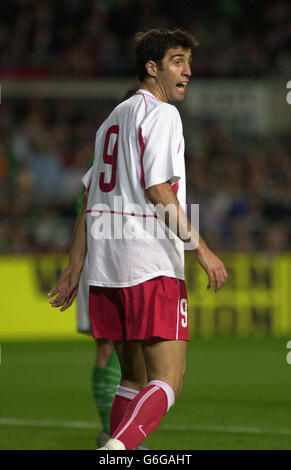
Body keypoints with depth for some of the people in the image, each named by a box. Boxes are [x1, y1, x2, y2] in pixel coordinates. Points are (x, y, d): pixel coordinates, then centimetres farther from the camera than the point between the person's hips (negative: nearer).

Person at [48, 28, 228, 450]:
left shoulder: (114, 118, 23)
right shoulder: (162, 113, -5)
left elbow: (91, 198, 22)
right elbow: (159, 192, -14)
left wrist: (75, 267, 22)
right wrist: (200, 249, -13)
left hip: (106, 269, 9)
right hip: (152, 265, -9)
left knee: (135, 379, 16)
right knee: (168, 381, -14)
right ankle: (117, 449, -34)